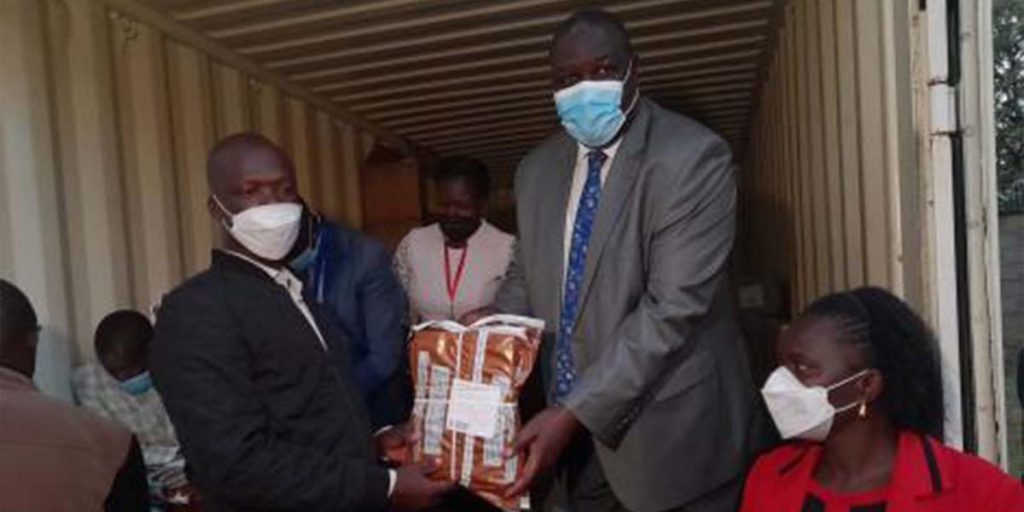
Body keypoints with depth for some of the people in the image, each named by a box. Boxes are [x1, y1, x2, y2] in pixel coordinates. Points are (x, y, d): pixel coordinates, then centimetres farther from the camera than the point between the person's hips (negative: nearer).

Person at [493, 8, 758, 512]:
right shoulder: (537, 169, 5)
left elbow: (673, 307, -22)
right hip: (576, 425, 5)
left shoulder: (693, 157, -16)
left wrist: (574, 412, -25)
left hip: (669, 429, -5)